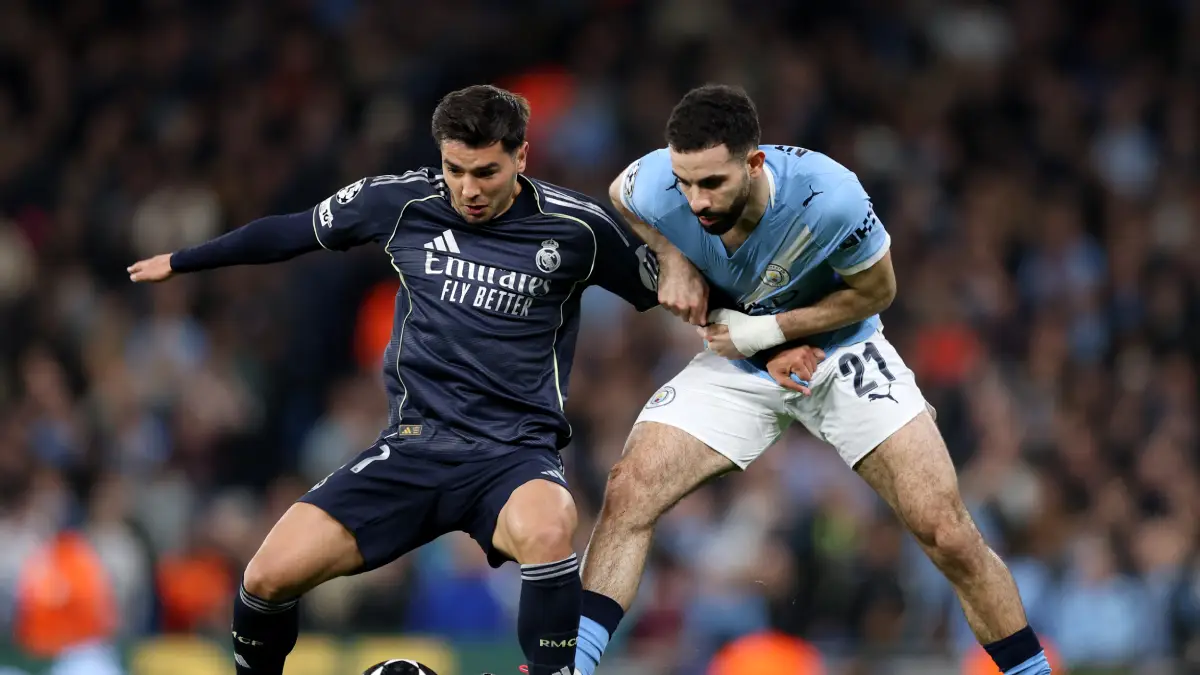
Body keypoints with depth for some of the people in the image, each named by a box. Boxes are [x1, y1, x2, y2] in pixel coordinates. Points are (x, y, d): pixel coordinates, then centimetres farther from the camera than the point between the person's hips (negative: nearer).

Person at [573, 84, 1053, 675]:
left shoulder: (829, 199, -34)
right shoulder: (656, 188, -27)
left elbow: (876, 292, -14)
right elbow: (618, 196, 1)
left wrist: (767, 330, -21)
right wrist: (671, 259, -17)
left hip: (842, 354, -2)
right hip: (734, 367, 2)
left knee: (947, 533, -11)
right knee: (627, 494, -18)